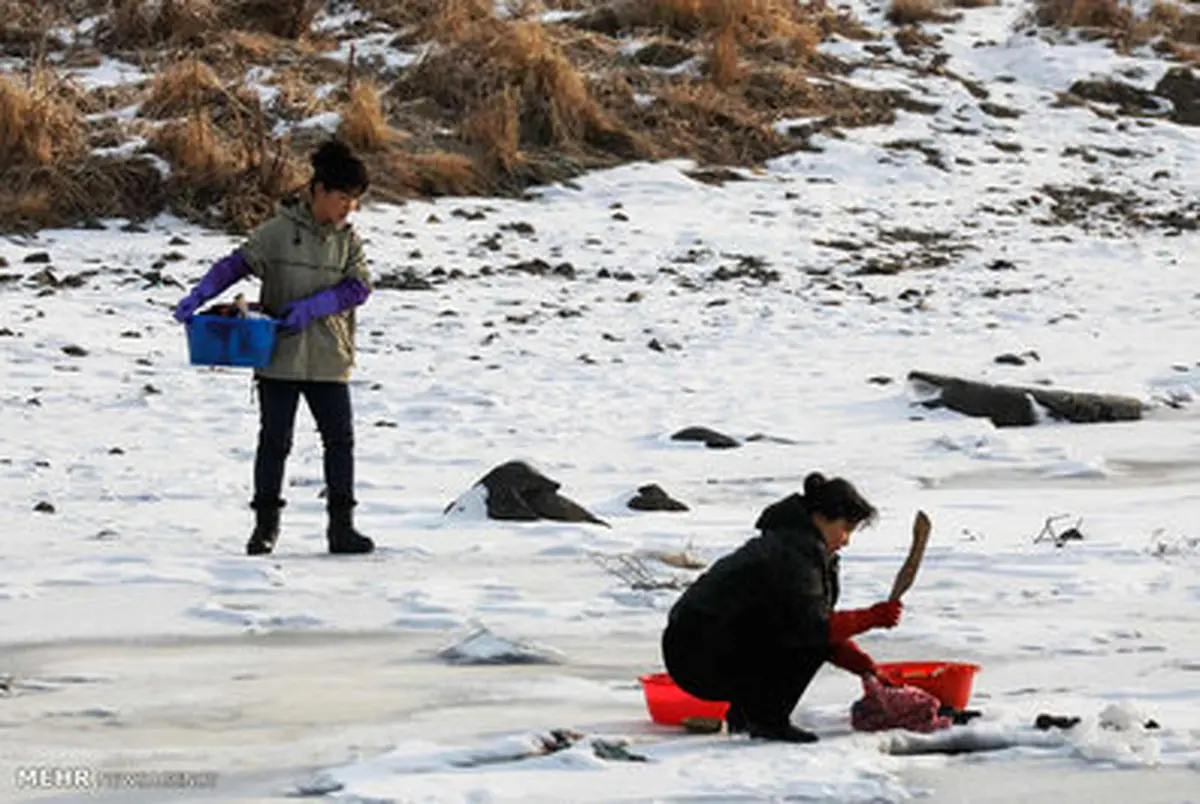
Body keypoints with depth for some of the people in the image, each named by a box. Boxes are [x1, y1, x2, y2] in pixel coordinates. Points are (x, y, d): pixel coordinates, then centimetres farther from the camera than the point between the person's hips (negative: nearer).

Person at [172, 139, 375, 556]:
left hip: (329, 361, 3)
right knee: (274, 440, 1)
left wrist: (311, 307, -17)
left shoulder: (348, 240, 6)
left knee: (340, 440, 3)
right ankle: (265, 525, 10)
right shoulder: (279, 232, -5)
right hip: (279, 358, -3)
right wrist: (199, 296, -21)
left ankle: (341, 526, 10)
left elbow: (359, 286, -4)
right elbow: (237, 264, -7)